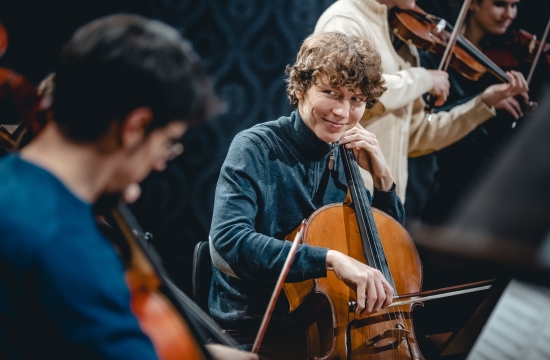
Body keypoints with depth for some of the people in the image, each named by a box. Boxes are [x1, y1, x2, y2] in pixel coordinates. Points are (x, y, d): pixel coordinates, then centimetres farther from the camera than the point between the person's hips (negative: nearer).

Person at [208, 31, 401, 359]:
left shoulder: (342, 160, 5)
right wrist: (330, 258, -37)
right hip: (254, 332, -6)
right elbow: (228, 241, -29)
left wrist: (383, 178, -4)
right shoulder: (256, 147, -13)